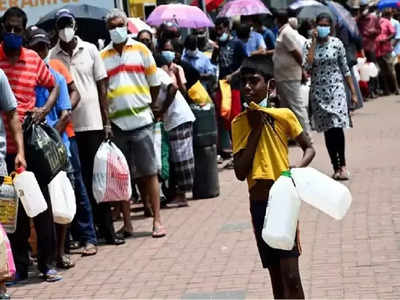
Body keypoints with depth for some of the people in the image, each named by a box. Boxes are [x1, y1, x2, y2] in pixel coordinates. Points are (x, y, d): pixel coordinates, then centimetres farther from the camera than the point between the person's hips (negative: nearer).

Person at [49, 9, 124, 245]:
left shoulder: (90, 50, 4)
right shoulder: (52, 57, 2)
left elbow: (102, 87, 6)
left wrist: (107, 122, 1)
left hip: (92, 123, 0)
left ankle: (107, 229, 10)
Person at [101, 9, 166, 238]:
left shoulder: (141, 50, 5)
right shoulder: (102, 56, 7)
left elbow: (155, 84, 11)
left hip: (141, 120, -1)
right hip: (116, 123, 1)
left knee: (149, 172, -1)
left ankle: (157, 220, 2)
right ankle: (127, 223, 12)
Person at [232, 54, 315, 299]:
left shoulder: (283, 116, -5)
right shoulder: (240, 122, 2)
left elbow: (309, 148, 7)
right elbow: (240, 173, -6)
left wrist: (299, 166, -15)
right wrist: (255, 130, -9)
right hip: (259, 203, 3)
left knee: (291, 276, -9)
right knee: (276, 277, 12)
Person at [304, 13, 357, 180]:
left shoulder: (336, 43, 2)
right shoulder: (310, 45, 2)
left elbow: (345, 69, 6)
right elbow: (307, 66, -15)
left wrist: (353, 92, 4)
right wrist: (314, 42, -12)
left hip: (336, 89, -1)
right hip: (318, 91, 1)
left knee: (337, 126, -15)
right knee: (328, 130, 4)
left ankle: (342, 165, -2)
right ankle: (336, 167, 12)